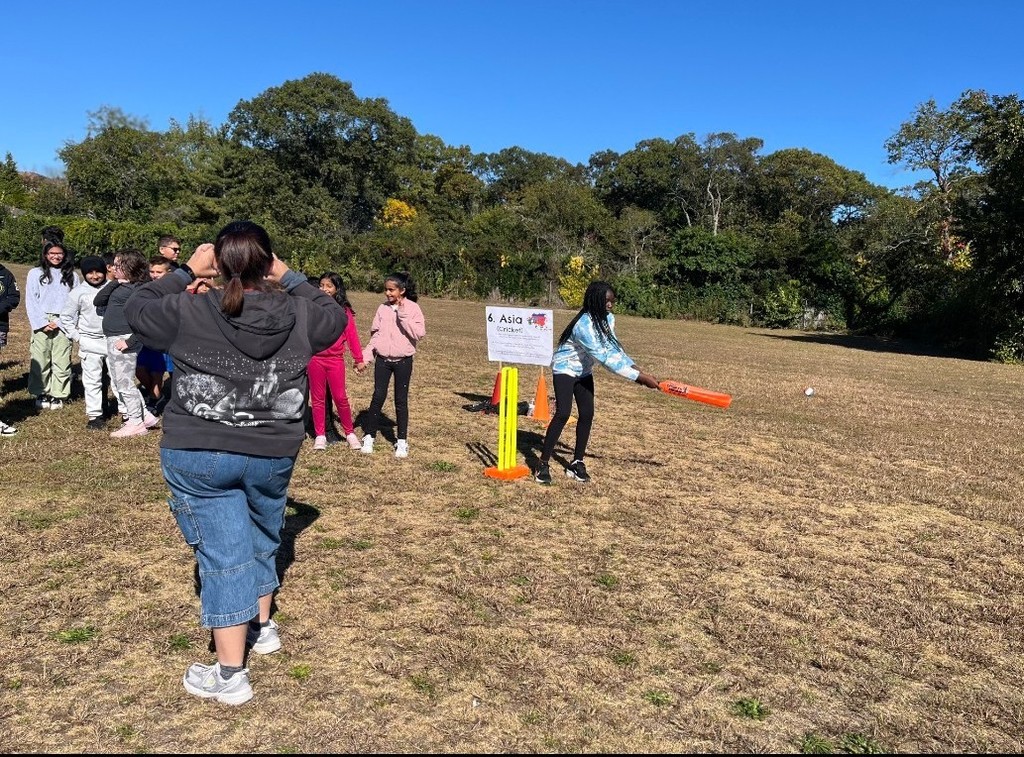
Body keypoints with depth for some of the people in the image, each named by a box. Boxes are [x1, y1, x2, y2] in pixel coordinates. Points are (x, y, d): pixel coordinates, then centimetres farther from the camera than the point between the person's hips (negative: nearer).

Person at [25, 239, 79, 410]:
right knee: (40, 361, 0)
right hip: (41, 324, 0)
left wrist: (59, 322, -7)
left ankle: (58, 395, 6)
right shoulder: (35, 273, 9)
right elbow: (31, 301, 3)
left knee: (62, 362, -2)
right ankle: (41, 394, 10)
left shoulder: (72, 276, 12)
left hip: (63, 324, 0)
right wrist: (42, 323, -8)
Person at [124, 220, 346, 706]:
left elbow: (137, 310, 6)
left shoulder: (189, 312, -12)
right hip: (272, 455, 3)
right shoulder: (299, 316, -7)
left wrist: (185, 272, 10)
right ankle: (262, 626, 45)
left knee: (224, 554, 4)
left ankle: (229, 675, 9)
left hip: (197, 456, -2)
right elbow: (336, 316, 14)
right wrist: (289, 279, 12)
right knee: (262, 541, 24)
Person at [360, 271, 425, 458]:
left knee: (401, 400, 5)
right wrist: (366, 355, 2)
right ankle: (369, 437, 14)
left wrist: (403, 315, -21)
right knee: (378, 397, 4)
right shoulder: (382, 308, 5)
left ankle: (402, 441, 14)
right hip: (382, 359, 3)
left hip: (403, 361, -3)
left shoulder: (412, 308, -6)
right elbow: (375, 334, 9)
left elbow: (419, 333, -17)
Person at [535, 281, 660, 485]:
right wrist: (640, 377, -36)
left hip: (584, 371, 8)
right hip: (565, 368, -8)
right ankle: (543, 465, -8)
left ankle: (577, 464, 14)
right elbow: (605, 357, -37)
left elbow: (615, 350, -6)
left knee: (587, 414, 3)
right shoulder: (584, 325, -33)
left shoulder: (608, 319, -7)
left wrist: (639, 372, -20)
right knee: (563, 414, -16)